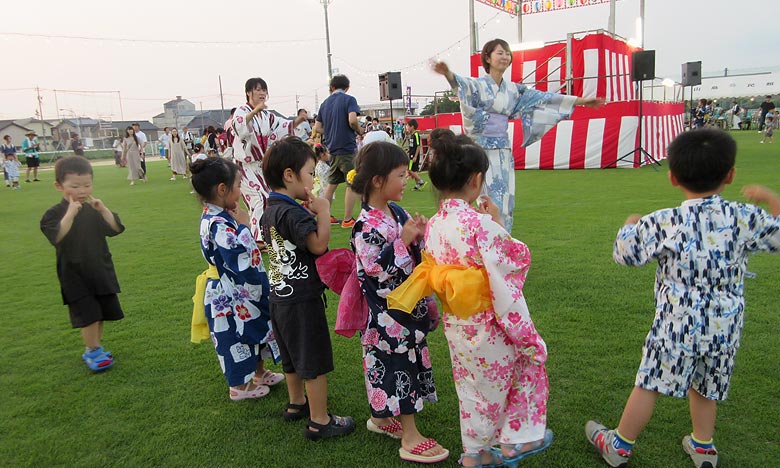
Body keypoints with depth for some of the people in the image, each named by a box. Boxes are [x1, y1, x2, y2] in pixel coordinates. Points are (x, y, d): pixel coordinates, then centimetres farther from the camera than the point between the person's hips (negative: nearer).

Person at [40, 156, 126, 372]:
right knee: (89, 314, -7)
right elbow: (57, 238, -26)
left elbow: (116, 229, -7)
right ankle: (93, 351, 9)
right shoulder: (55, 213, -9)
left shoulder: (94, 210, 5)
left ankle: (94, 349, 28)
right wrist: (70, 214, -34)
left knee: (101, 313, 12)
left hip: (101, 271, 5)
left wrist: (103, 210, -20)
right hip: (75, 275, -5)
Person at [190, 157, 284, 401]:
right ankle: (239, 387, 30)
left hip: (243, 291, 10)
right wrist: (243, 226, -25)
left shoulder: (217, 216, 2)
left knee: (255, 330, 24)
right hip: (232, 297, -10)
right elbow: (242, 261, -32)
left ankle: (259, 372, 45)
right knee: (237, 337, 10)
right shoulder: (219, 225, -29)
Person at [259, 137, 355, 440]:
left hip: (280, 295, 9)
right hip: (302, 300, -9)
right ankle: (319, 422, 17)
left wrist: (307, 215, 6)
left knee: (292, 356, 25)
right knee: (315, 362, 5)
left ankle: (296, 404, 43)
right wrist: (323, 210, -21)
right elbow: (318, 244, -29)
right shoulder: (293, 213, -23)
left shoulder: (270, 211, 6)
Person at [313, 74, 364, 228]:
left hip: (332, 149, 6)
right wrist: (359, 131, -3)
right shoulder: (349, 100, -5)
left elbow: (317, 128, 11)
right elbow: (352, 120, -21)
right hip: (348, 148, -6)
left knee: (332, 183, 18)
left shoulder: (325, 103, 13)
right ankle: (347, 220, 2)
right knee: (352, 184, 1)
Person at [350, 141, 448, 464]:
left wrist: (420, 235, -5)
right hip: (388, 314, -9)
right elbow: (376, 269, -25)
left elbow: (416, 254, 15)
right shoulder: (366, 226, -20)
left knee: (408, 363, 20)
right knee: (400, 366, 1)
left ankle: (381, 417, 39)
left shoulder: (398, 213, 6)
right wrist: (403, 240, -26)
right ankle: (410, 439, 15)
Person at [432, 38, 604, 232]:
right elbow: (462, 84, -25)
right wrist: (448, 74, -50)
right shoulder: (478, 84, -3)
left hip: (504, 152, 6)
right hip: (483, 150, -6)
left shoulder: (513, 89, 14)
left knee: (505, 201, 6)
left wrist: (581, 101, 16)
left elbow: (543, 98, 16)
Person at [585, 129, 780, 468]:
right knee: (704, 387, 24)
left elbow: (626, 253, -5)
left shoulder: (665, 223, -16)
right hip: (725, 329, 4)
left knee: (648, 384, 9)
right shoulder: (745, 219, -6)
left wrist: (630, 225, 15)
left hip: (677, 325, -4)